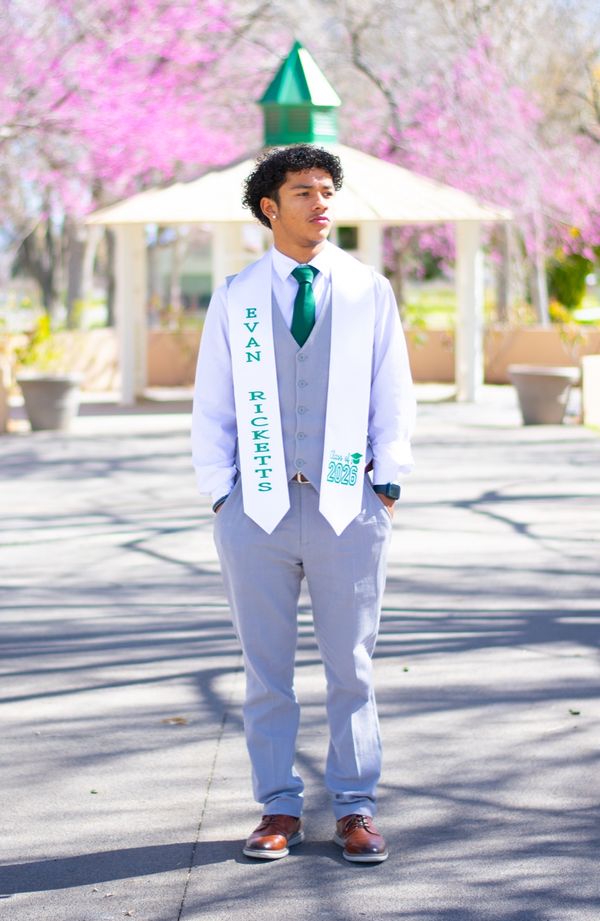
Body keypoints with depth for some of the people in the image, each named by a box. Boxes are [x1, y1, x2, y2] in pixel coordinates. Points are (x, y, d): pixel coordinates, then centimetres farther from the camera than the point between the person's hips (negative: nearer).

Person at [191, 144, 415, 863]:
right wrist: (220, 495, 1)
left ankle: (355, 810, 14)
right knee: (266, 671, 5)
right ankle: (279, 810, 15)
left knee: (351, 668, 5)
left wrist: (387, 488, 1)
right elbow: (211, 409, 8)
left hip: (347, 508, 0)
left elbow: (394, 401, 8)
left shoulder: (369, 292, 6)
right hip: (259, 509, 0)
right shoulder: (234, 298, 6)